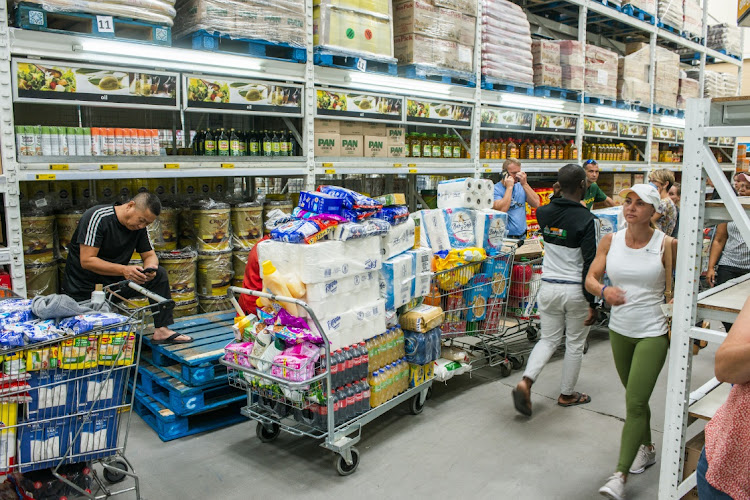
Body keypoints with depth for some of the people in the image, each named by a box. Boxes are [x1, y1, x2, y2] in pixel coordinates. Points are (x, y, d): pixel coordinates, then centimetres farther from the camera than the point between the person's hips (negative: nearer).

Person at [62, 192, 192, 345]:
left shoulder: (139, 227, -1)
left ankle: (162, 330, -13)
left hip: (114, 282, 6)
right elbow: (86, 260, -24)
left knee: (159, 275, -13)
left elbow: (150, 255, 5)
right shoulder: (97, 217, -20)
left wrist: (150, 268, -20)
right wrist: (123, 270, -34)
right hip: (85, 290, -6)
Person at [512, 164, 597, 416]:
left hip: (549, 287, 4)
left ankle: (526, 382, -2)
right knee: (575, 344, 14)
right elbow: (589, 263, -17)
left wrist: (559, 193, 21)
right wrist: (591, 303, -13)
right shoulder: (586, 219, -16)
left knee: (549, 339, 17)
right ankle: (567, 394, 28)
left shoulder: (544, 213, -1)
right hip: (576, 291, -4)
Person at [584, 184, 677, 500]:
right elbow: (590, 279, -2)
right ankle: (647, 448, 44)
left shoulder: (667, 245, -11)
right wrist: (604, 290, -24)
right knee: (635, 398, 21)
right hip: (619, 330, 4)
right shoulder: (610, 241, -1)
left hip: (653, 333, -4)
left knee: (635, 403, -8)